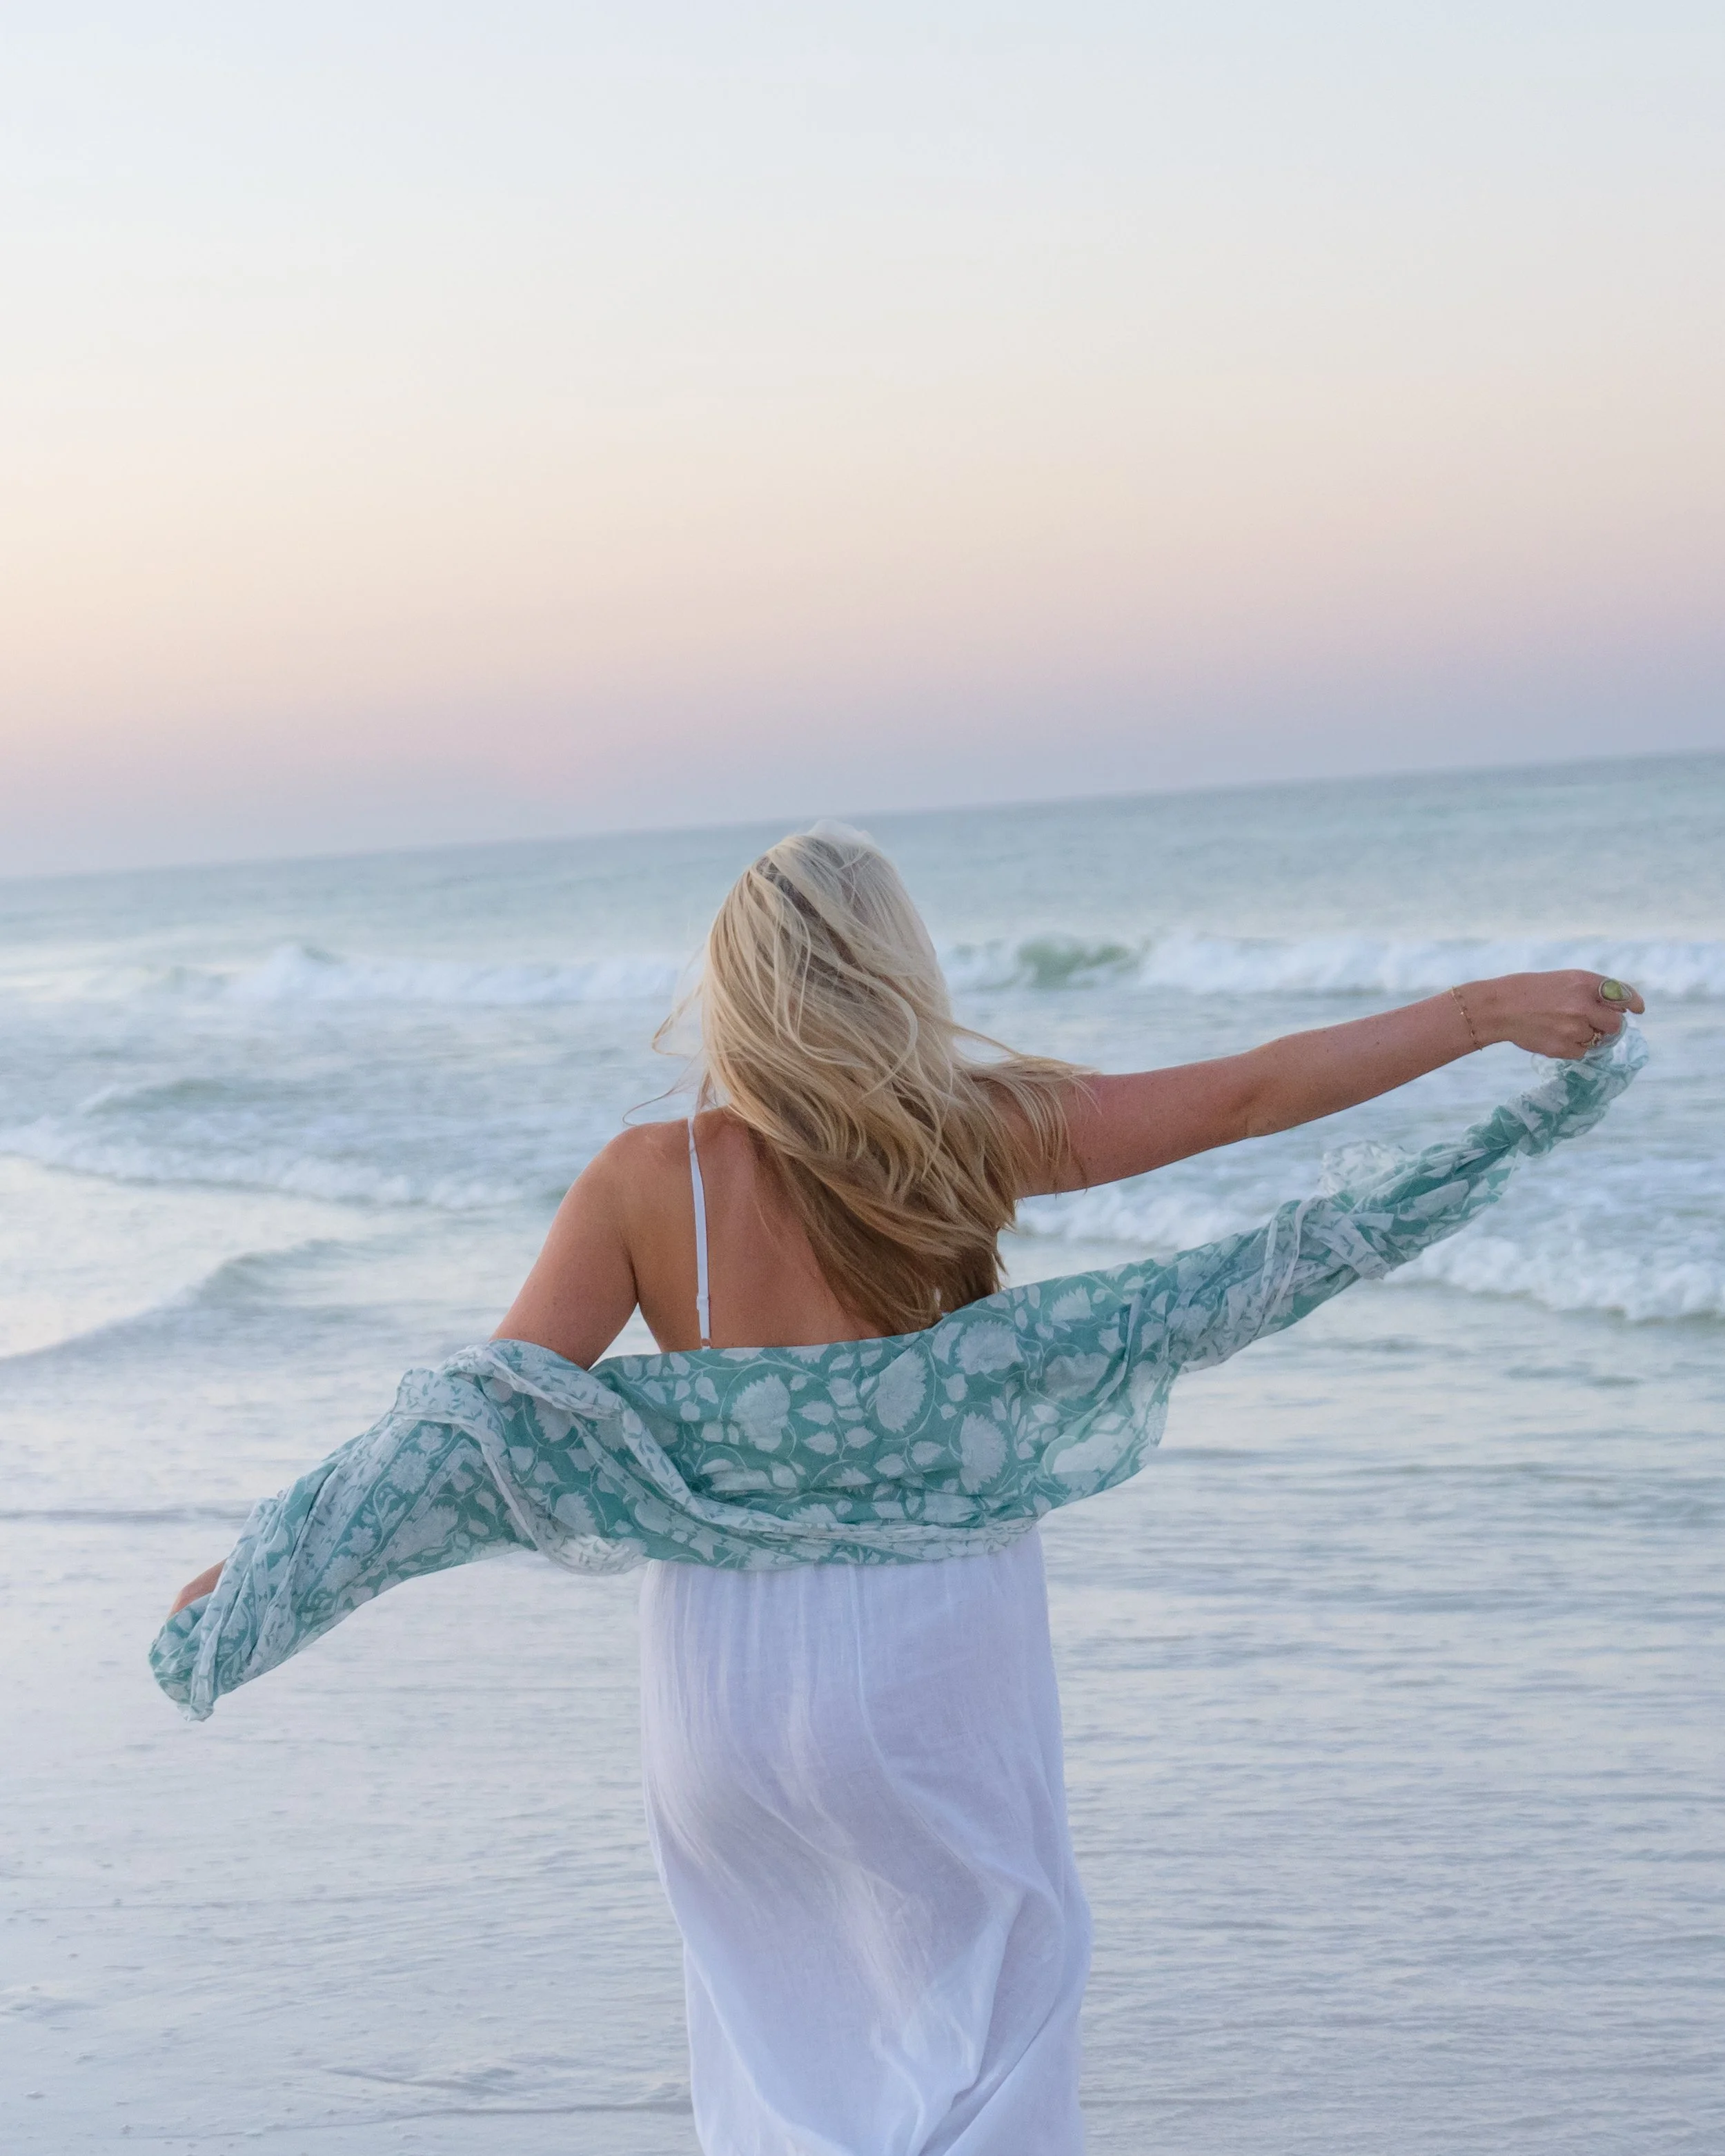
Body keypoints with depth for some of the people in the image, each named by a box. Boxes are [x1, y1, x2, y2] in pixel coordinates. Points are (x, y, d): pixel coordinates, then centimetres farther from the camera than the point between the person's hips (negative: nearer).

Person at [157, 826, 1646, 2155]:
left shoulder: (647, 1183, -9)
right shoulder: (976, 1136, -9)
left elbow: (489, 1416, -12)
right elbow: (1250, 1096, -3)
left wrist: (248, 1572, -6)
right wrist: (1484, 1011, 7)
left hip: (732, 1661, 2)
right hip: (939, 1659, -1)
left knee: (780, 2021, 21)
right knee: (990, 2001, 14)